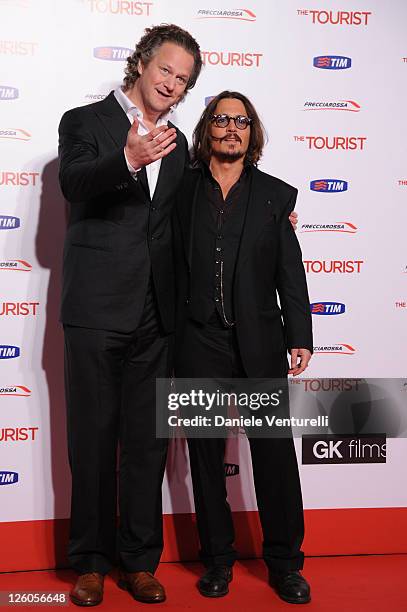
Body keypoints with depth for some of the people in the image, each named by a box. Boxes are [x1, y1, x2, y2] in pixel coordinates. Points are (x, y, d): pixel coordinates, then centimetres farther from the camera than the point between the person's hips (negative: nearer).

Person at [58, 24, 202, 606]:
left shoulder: (176, 143, 17)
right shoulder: (84, 122, 2)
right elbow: (74, 184, -19)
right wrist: (128, 160, -38)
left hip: (156, 316, 5)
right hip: (96, 311, -4)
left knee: (148, 442, 9)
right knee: (93, 439, 5)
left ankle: (140, 560, 22)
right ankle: (91, 562, 19)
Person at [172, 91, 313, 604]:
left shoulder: (275, 195, 7)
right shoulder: (184, 190, 6)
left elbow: (290, 273, 5)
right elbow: (172, 267, 5)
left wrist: (300, 339, -1)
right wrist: (170, 340, 0)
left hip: (259, 341, 0)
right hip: (199, 343, 1)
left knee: (275, 450, 2)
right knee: (206, 451, 8)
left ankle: (284, 562, 18)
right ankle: (217, 559, 23)